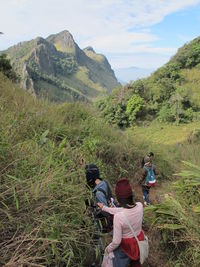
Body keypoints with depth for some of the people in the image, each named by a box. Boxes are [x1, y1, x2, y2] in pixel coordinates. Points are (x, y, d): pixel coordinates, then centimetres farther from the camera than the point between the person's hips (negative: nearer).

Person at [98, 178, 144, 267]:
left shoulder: (118, 217, -38)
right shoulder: (140, 206, -23)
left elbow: (116, 241, -26)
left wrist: (108, 249, -4)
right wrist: (104, 208, 5)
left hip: (125, 246, -4)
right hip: (138, 241, 4)